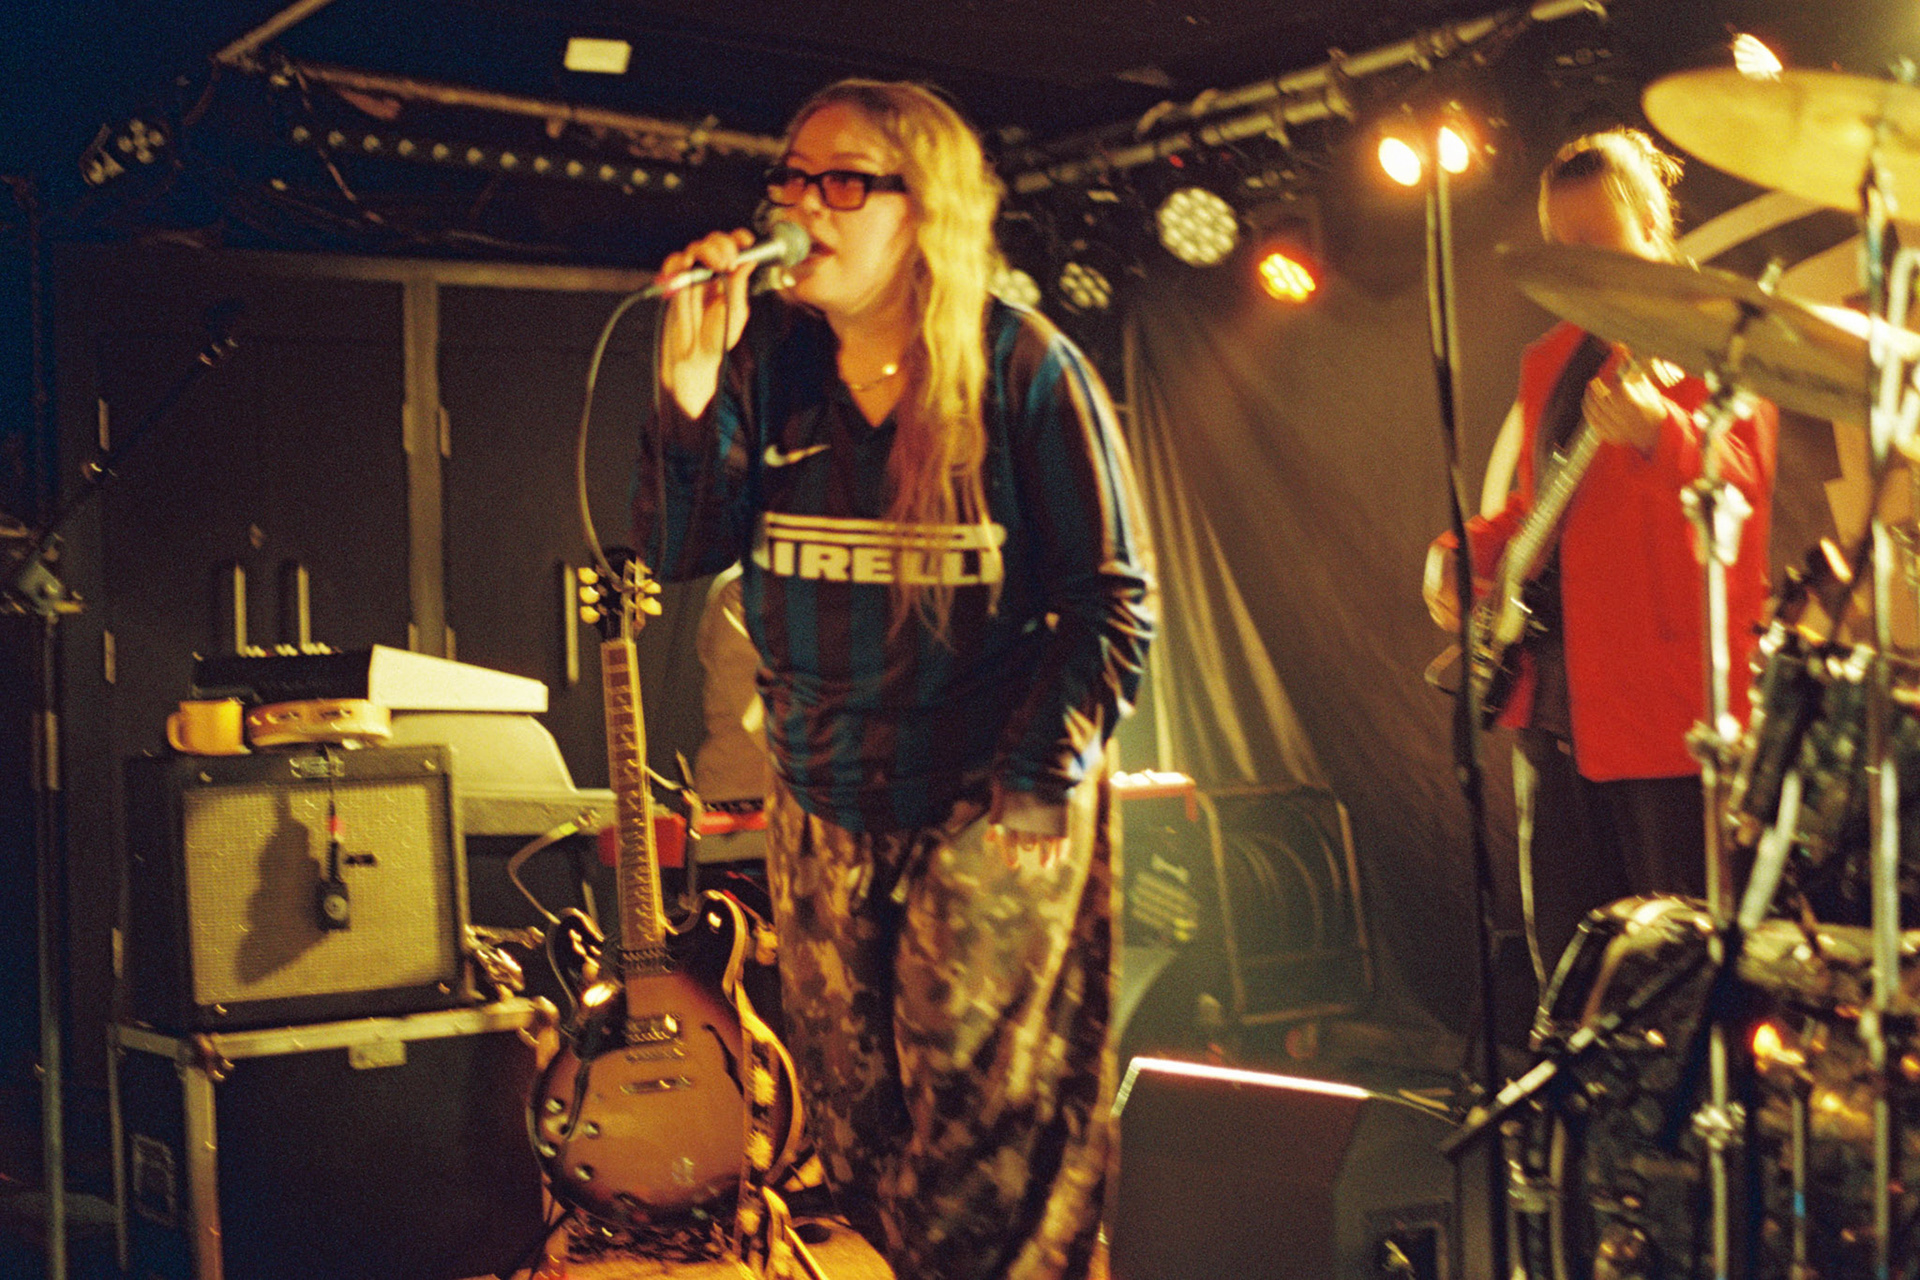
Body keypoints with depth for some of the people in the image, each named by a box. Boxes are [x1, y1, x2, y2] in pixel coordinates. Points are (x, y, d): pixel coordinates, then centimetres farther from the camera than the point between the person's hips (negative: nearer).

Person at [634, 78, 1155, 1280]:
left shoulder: (1021, 368, -10)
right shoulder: (772, 363, 3)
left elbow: (1113, 601, -8)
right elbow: (684, 550, -3)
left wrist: (1041, 782, -13)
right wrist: (693, 385, -16)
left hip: (988, 816, -5)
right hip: (820, 812, 5)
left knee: (986, 1143, -1)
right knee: (854, 1127, 14)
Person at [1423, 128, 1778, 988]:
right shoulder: (1553, 359, 17)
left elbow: (1743, 488, -19)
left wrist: (1657, 431, -36)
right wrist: (1462, 553, 7)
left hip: (1664, 698, -7)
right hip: (1553, 698, 7)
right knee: (1565, 962, 13)